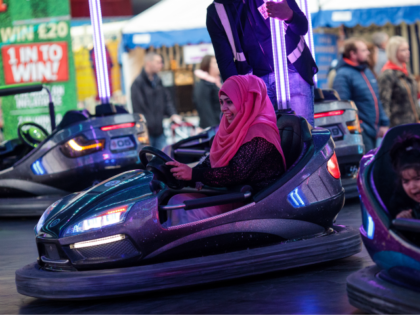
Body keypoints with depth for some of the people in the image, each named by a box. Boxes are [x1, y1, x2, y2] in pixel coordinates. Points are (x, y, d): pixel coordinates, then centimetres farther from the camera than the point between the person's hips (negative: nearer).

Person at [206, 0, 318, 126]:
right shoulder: (215, 13, -3)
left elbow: (302, 28, -9)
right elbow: (225, 61, -3)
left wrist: (289, 15, -33)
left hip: (293, 73, -2)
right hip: (258, 81, 2)